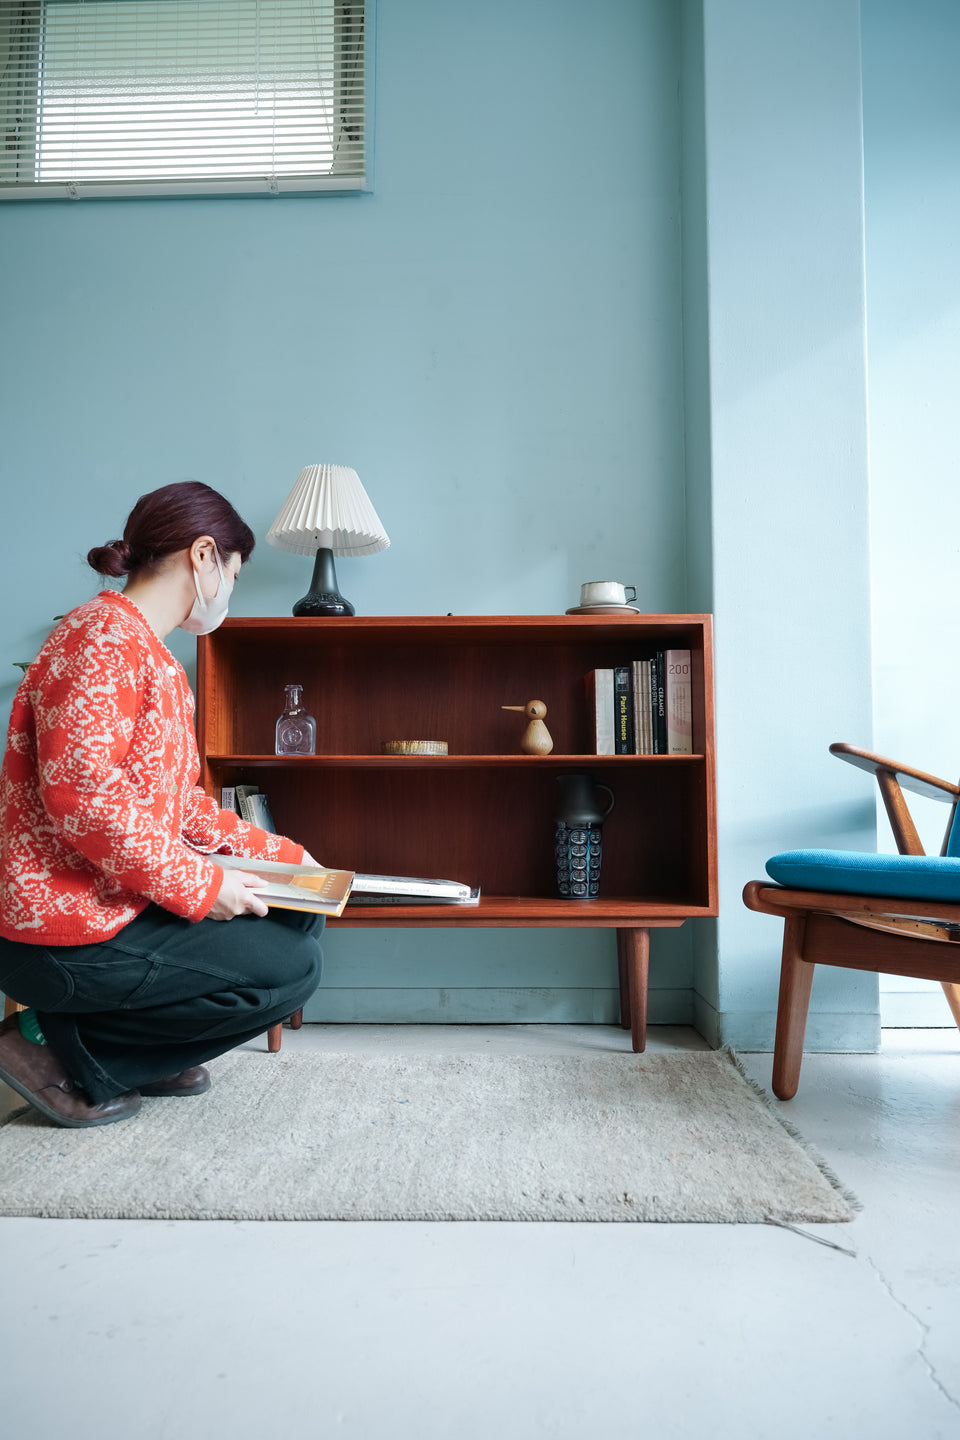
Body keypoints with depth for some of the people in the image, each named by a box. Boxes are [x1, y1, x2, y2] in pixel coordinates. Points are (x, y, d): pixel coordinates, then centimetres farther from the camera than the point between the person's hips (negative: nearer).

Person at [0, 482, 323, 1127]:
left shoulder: (155, 657, 18)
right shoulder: (104, 636, -16)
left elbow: (181, 801, 19)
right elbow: (81, 794, -27)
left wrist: (278, 853, 14)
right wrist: (199, 885, -21)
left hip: (119, 902, 10)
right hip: (69, 934, -10)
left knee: (300, 912, 11)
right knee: (290, 969, -10)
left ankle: (141, 1050, 12)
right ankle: (63, 1051, -2)